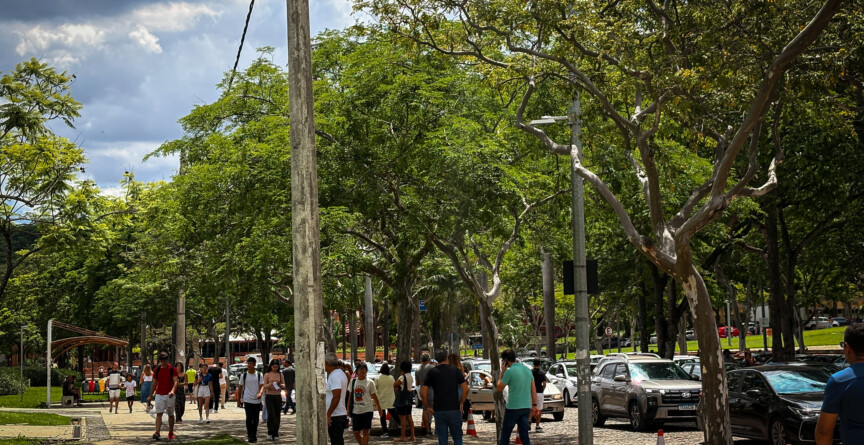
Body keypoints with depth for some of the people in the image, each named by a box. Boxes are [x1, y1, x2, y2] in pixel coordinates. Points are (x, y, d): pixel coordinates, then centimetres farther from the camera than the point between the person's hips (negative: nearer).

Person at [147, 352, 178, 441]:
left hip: (169, 395, -1)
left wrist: (172, 390, -30)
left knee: (170, 414, 8)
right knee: (159, 413, -11)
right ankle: (157, 432, -22)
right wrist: (150, 396, 15)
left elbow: (175, 381, -11)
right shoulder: (157, 370, 7)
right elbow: (154, 383, 14)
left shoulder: (172, 369, -2)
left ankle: (171, 433, 19)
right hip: (159, 395, 1)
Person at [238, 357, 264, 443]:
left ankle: (254, 435, 19)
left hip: (257, 400, 2)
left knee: (256, 419, 8)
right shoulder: (244, 375, 4)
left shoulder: (259, 375, 6)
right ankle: (250, 436, -6)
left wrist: (260, 393, -21)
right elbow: (240, 388, 9)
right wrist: (238, 400, 7)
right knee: (249, 418, -10)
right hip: (247, 400, -2)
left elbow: (262, 385, 0)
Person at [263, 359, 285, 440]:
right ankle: (269, 433, -1)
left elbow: (284, 386, 8)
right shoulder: (267, 375, 2)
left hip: (278, 397, 3)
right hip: (269, 397, -3)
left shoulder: (280, 375, 9)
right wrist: (271, 383, -21)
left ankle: (275, 434, 11)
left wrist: (279, 384, -13)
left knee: (277, 416, 3)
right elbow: (265, 386, -4)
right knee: (271, 415, -15)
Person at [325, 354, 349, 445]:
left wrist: (328, 415, -24)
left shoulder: (335, 376, -16)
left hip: (335, 416, -10)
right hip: (341, 414, 10)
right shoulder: (341, 373, 16)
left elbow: (336, 397, -24)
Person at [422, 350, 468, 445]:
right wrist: (461, 403, 7)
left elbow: (423, 393, -3)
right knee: (457, 437, 8)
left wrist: (428, 407, 8)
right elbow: (465, 388, -2)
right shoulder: (455, 370, 3)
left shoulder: (432, 372, 2)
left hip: (439, 410, 0)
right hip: (454, 409, 0)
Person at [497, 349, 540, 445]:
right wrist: (534, 405, 15)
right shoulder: (527, 369, 8)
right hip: (526, 407, 6)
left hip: (512, 408, -6)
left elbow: (499, 388, -3)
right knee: (524, 435, 8)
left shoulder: (509, 371, -12)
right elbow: (533, 389, 10)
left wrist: (502, 371, 2)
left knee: (505, 435, 6)